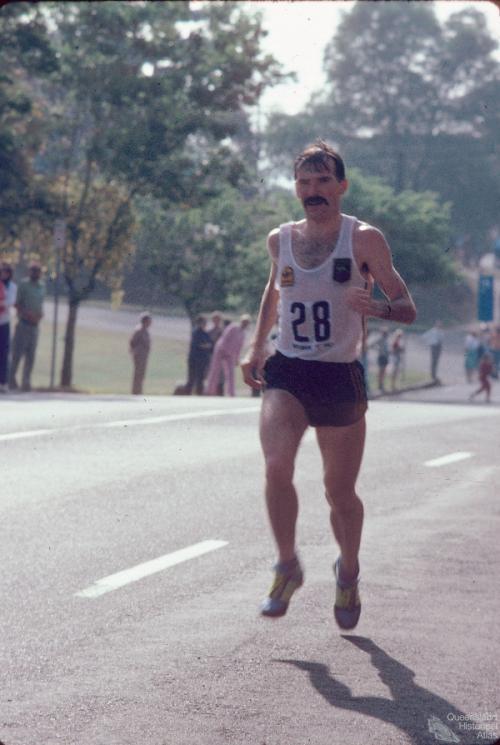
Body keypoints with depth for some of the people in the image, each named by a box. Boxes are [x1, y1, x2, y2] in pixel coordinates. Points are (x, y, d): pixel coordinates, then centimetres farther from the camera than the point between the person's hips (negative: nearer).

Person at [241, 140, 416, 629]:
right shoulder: (281, 240, 5)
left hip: (341, 377, -2)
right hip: (285, 373, 2)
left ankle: (348, 573, 35)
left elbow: (407, 308, -7)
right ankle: (287, 566, -4)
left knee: (340, 492, 7)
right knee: (276, 466, -23)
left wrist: (377, 308, -29)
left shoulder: (363, 240, -6)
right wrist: (257, 346, 18)